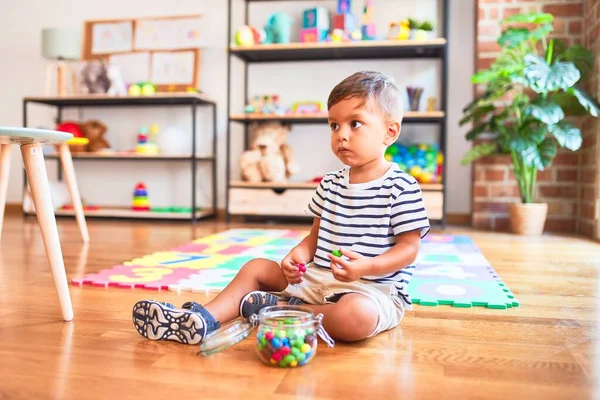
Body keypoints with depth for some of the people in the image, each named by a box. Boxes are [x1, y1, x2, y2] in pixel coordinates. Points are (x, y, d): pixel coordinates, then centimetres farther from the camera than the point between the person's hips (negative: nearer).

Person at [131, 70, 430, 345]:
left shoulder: (401, 188, -10)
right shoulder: (330, 184, 10)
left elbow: (409, 247, -11)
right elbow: (316, 235, 13)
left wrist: (367, 266, -27)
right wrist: (298, 255, -8)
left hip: (375, 287, -6)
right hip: (318, 278, 7)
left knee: (355, 316, -40)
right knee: (257, 267, 5)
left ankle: (281, 309, -19)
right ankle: (203, 318, -11)